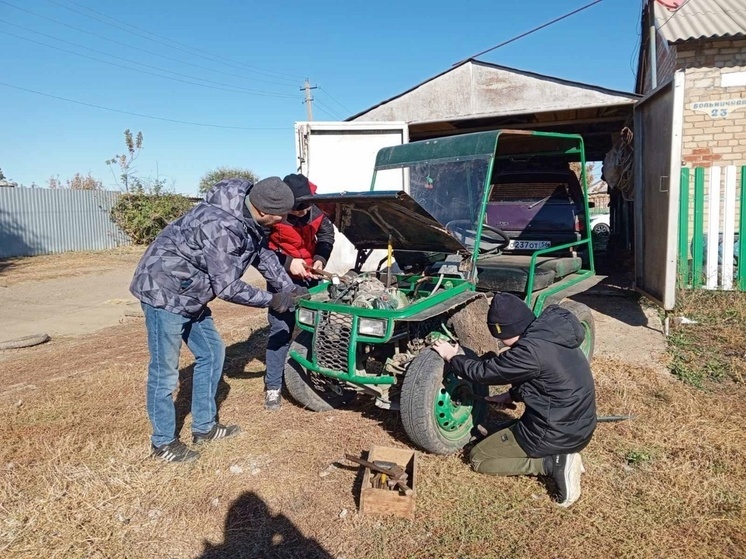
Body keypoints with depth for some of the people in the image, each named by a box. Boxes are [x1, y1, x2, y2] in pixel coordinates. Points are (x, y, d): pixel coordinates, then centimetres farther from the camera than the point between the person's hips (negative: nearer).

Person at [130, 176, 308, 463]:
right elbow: (227, 287, -27)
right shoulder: (221, 226, -32)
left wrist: (290, 288, 8)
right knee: (165, 371, 1)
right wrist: (271, 300, -17)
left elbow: (264, 254, 12)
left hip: (190, 294, 10)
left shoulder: (248, 218, -3)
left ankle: (204, 427, 28)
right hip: (164, 291, -10)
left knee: (212, 353, 14)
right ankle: (163, 442, 20)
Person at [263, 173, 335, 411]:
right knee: (280, 331, -4)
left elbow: (327, 232, 5)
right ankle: (273, 387, 8)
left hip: (309, 276, 5)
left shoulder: (313, 211, -12)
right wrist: (288, 263, -27)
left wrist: (320, 259, -11)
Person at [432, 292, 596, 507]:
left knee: (478, 458, 7)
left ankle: (553, 464, -5)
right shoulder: (551, 333, 1)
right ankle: (560, 456, 10)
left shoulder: (531, 349, -27)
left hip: (555, 433, -9)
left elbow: (483, 371, -15)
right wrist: (512, 395, 15)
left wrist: (452, 357, 0)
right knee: (501, 433, 28)